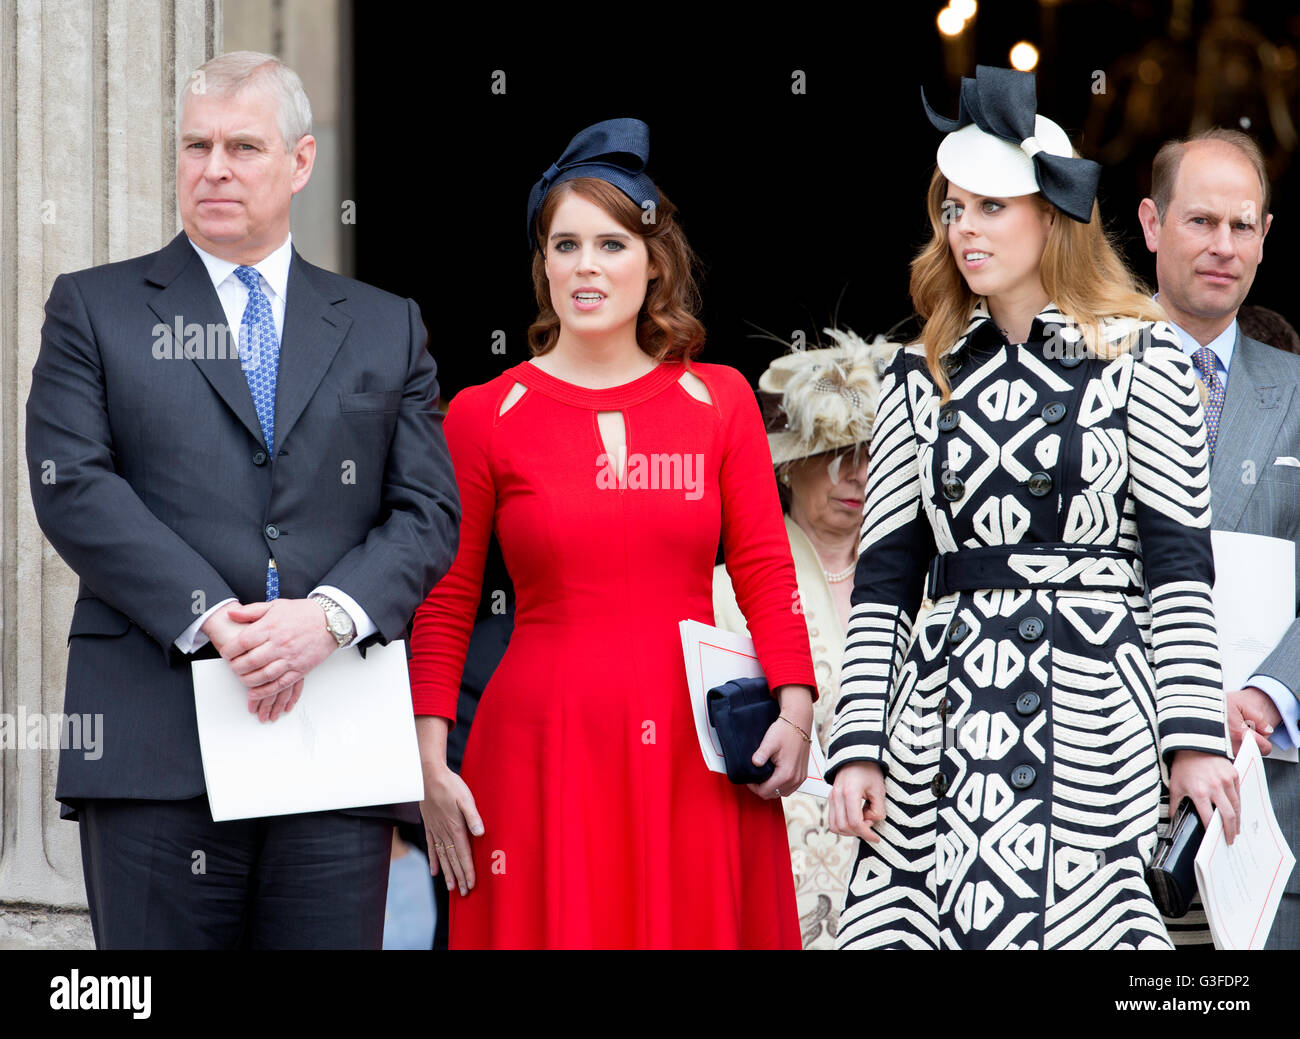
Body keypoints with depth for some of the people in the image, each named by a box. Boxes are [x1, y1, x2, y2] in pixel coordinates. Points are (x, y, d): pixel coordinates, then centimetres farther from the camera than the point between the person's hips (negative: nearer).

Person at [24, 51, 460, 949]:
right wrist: (210, 620, -13)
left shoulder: (387, 328, 17)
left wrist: (331, 615, -11)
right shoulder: (94, 310, 11)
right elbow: (73, 488, -2)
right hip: (158, 741, -2)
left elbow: (429, 512, 9)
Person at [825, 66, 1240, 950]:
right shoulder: (923, 378, 14)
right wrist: (858, 744, 4)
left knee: (1085, 917, -15)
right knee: (904, 922, -7)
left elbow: (1178, 561, 0)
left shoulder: (1142, 360, 4)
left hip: (1093, 715, -3)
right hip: (944, 720, 3)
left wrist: (1196, 736, -7)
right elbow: (884, 578, 12)